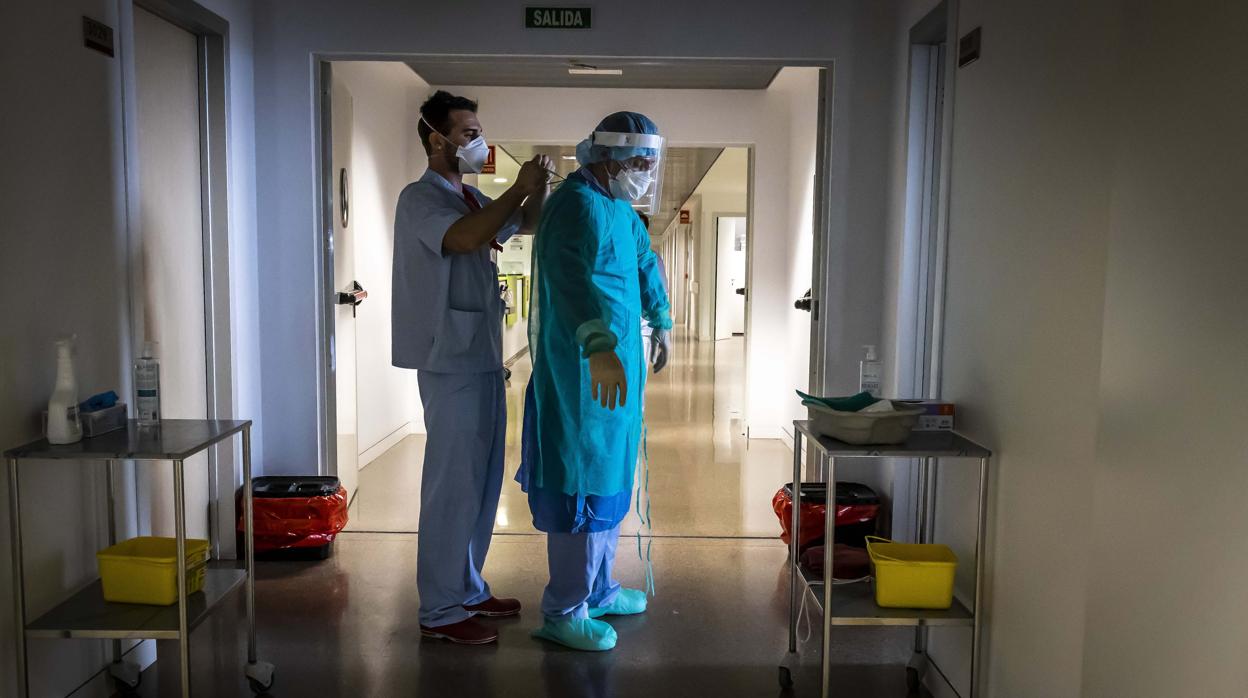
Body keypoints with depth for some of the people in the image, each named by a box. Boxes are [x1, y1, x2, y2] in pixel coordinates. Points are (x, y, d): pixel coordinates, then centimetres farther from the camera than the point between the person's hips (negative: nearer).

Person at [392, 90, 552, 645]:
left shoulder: (471, 199, 15)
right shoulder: (420, 198, -11)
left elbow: (528, 225, 25)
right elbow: (465, 239, -30)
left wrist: (536, 188, 5)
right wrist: (517, 188, -21)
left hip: (483, 357, 9)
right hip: (450, 361, -9)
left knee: (483, 479, 14)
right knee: (453, 483, -4)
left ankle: (467, 588, 27)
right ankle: (439, 611, 7)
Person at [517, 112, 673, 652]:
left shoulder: (617, 205, 14)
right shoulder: (577, 205, -18)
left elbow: (644, 261, 30)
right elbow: (573, 278, -35)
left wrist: (660, 325, 34)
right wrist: (599, 348, -48)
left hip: (615, 365, 10)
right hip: (584, 372, -10)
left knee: (609, 480, 18)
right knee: (582, 489, -3)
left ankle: (598, 589, 33)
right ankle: (563, 613, 11)